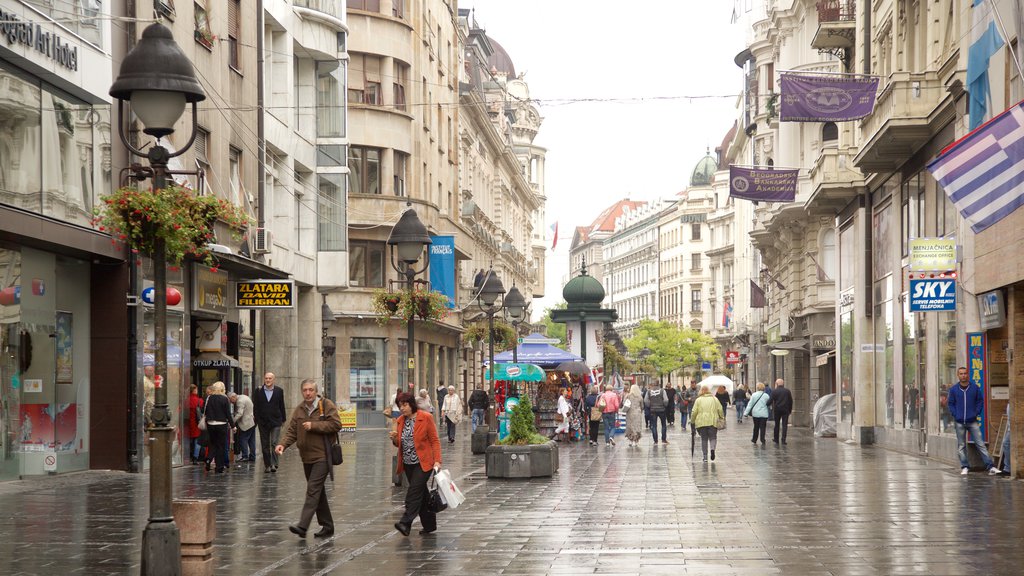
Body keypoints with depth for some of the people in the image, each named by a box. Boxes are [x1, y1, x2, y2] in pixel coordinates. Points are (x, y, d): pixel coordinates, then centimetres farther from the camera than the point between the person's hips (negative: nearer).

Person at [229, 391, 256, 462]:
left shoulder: (240, 401, -17)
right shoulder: (243, 397, 15)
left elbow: (239, 414, -24)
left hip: (247, 423, -10)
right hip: (252, 421, 10)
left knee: (243, 439, -6)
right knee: (251, 440, 12)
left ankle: (245, 456, -7)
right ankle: (252, 457, 15)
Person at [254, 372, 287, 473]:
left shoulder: (279, 391, 3)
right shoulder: (259, 392, 3)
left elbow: (282, 406, 8)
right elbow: (255, 407, 4)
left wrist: (283, 419, 9)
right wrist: (256, 420, -1)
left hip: (275, 422, -2)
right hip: (263, 422, 2)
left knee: (274, 443, -12)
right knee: (265, 445, 6)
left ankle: (274, 464, -13)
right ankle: (267, 465, 13)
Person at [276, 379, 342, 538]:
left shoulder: (327, 405, -6)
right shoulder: (299, 409, 12)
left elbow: (336, 424, -15)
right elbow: (292, 430, 8)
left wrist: (313, 425, -17)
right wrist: (283, 444, -11)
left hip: (322, 456, -7)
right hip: (307, 457, 7)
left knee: (313, 489, -15)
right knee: (318, 491, 13)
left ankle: (302, 526, -21)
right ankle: (327, 525, 23)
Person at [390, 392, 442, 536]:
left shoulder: (426, 418, -8)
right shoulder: (401, 421, 9)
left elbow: (434, 440, -8)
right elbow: (399, 444, 17)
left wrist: (437, 460, -16)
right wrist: (394, 439, -6)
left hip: (423, 463, -6)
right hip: (408, 463, 6)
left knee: (414, 491, -17)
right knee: (420, 493, 10)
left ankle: (405, 523, -22)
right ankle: (429, 524, 18)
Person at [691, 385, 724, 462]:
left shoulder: (698, 400, 5)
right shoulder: (715, 399, 8)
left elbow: (694, 412, 0)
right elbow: (720, 410, 5)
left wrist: (692, 421, 12)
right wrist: (722, 418, 18)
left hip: (701, 423, 0)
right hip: (712, 422, 0)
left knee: (704, 439, 9)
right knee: (713, 437, 8)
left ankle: (705, 456, 7)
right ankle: (712, 448, -22)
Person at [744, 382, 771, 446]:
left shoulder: (754, 395, -4)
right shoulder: (766, 396, -4)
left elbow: (750, 404, -3)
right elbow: (769, 404, 4)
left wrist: (746, 412, -1)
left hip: (756, 414, 1)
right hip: (764, 414, -1)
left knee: (756, 427, 17)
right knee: (762, 428, -3)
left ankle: (754, 440, 31)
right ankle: (762, 442, -14)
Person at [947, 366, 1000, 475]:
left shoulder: (975, 388, 2)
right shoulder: (953, 389, 2)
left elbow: (980, 400, 8)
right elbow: (950, 404, 7)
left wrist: (977, 413, -2)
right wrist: (955, 415, -5)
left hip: (973, 421, -1)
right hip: (959, 422, 1)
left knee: (980, 444, -4)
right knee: (961, 446, 5)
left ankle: (990, 466, -7)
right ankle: (964, 467, 12)